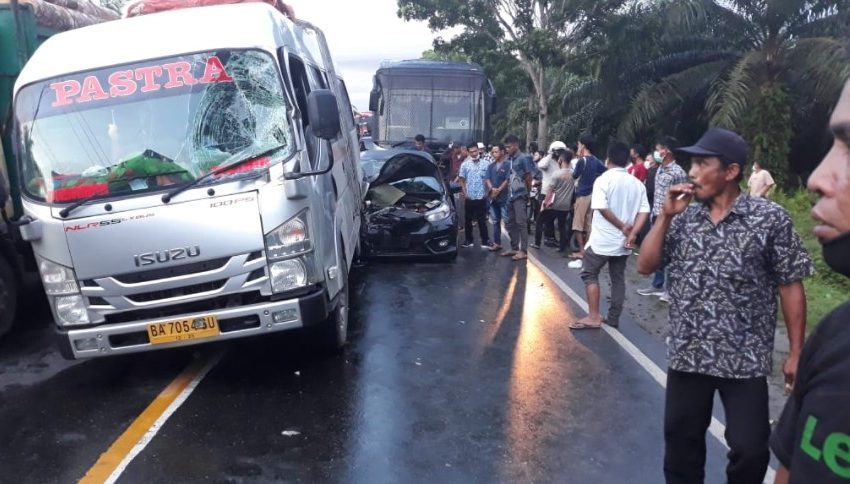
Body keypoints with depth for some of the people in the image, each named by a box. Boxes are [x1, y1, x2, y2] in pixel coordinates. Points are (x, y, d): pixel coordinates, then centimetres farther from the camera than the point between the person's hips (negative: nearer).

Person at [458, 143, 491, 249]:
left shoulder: (485, 164, -1)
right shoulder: (465, 165, 0)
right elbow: (461, 180, 4)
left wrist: (487, 192, -4)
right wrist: (465, 193, -3)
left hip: (481, 197, -1)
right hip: (469, 197, 1)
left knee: (482, 220, 3)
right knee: (468, 220, 9)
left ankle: (485, 241, 7)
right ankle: (469, 240, 19)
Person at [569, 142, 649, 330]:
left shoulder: (603, 180, -10)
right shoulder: (637, 183, 5)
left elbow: (602, 208, -21)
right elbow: (644, 211, -3)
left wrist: (623, 226, -13)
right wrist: (633, 233, -10)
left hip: (602, 240, -5)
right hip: (623, 242, 5)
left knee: (590, 274, 6)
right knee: (618, 279, 12)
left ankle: (593, 317, 1)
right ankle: (613, 318, 18)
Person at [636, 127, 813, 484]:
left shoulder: (770, 218, -8)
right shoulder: (683, 217, 3)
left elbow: (790, 287, -5)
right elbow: (645, 266, 2)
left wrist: (796, 353, -4)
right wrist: (665, 216, -7)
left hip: (745, 360, -3)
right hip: (687, 355, 4)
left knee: (750, 449, 4)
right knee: (681, 440, 16)